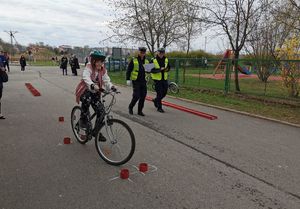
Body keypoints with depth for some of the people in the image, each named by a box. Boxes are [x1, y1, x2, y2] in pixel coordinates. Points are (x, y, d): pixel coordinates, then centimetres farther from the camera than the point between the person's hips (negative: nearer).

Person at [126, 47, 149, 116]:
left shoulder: (146, 61, 11)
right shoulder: (133, 60, -3)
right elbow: (128, 70, -3)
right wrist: (128, 79, -9)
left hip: (143, 82, 5)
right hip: (136, 81, -5)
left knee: (143, 97, 4)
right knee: (136, 96, -8)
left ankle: (140, 111, 16)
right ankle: (130, 107, 18)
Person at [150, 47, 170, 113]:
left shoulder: (166, 59, 6)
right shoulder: (153, 60, -10)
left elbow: (168, 67, 16)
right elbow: (151, 70, -16)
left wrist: (166, 69, -8)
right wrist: (159, 69, -26)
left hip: (164, 79, 6)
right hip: (157, 79, -6)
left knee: (164, 92, 11)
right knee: (159, 93, -4)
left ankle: (155, 100, 37)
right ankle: (159, 107, 10)